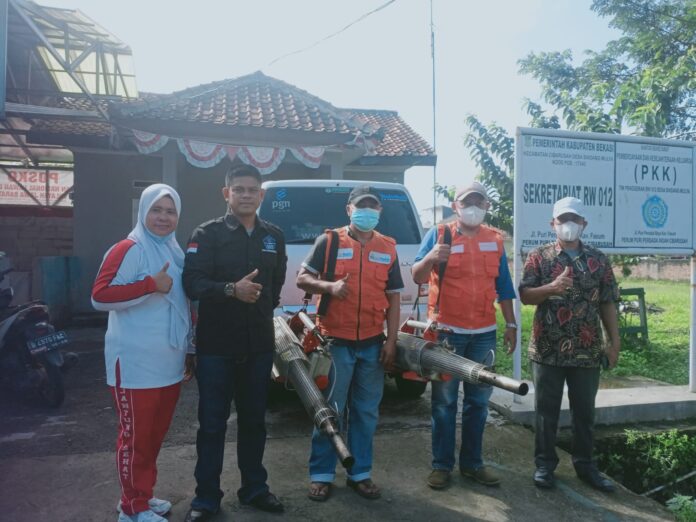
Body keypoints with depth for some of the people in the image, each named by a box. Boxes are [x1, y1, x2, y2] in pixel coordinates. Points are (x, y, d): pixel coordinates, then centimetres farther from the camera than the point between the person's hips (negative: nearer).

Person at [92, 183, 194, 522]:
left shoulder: (175, 253, 13)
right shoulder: (129, 250, -11)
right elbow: (99, 297, -20)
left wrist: (191, 350, 20)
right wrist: (150, 284, -24)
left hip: (169, 363, 8)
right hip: (136, 364, -8)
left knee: (156, 433, 17)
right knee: (135, 436, 2)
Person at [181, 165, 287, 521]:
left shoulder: (274, 236, 9)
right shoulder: (207, 234, -4)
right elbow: (192, 282, -16)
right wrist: (231, 290, -29)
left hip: (259, 345, 4)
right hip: (215, 345, -3)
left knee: (253, 420, 15)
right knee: (212, 423, 6)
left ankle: (254, 488, 31)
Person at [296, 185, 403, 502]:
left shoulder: (388, 249, 8)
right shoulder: (328, 241, -1)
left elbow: (393, 298, 9)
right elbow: (302, 278, 0)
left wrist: (391, 340, 3)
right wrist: (329, 287, -19)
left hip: (373, 343, 3)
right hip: (335, 341, -3)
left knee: (366, 413, 12)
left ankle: (360, 473, 26)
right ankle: (321, 475, 20)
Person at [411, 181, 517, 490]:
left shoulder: (495, 239, 10)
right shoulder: (439, 234, -1)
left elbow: (503, 286, 13)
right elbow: (417, 277, -9)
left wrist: (511, 325, 10)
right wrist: (431, 258, -29)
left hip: (484, 333, 4)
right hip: (446, 331, -3)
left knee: (478, 401, 12)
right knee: (444, 401, 4)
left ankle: (472, 463, 25)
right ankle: (441, 465, 15)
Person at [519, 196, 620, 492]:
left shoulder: (598, 260, 6)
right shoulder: (539, 257, -1)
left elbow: (607, 303, 7)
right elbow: (524, 295, -7)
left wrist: (614, 341, 3)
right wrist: (552, 287, -25)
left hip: (587, 350, 2)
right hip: (548, 350, -2)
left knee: (584, 411, 13)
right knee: (547, 410, 8)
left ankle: (585, 465, 29)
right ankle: (545, 464, 21)